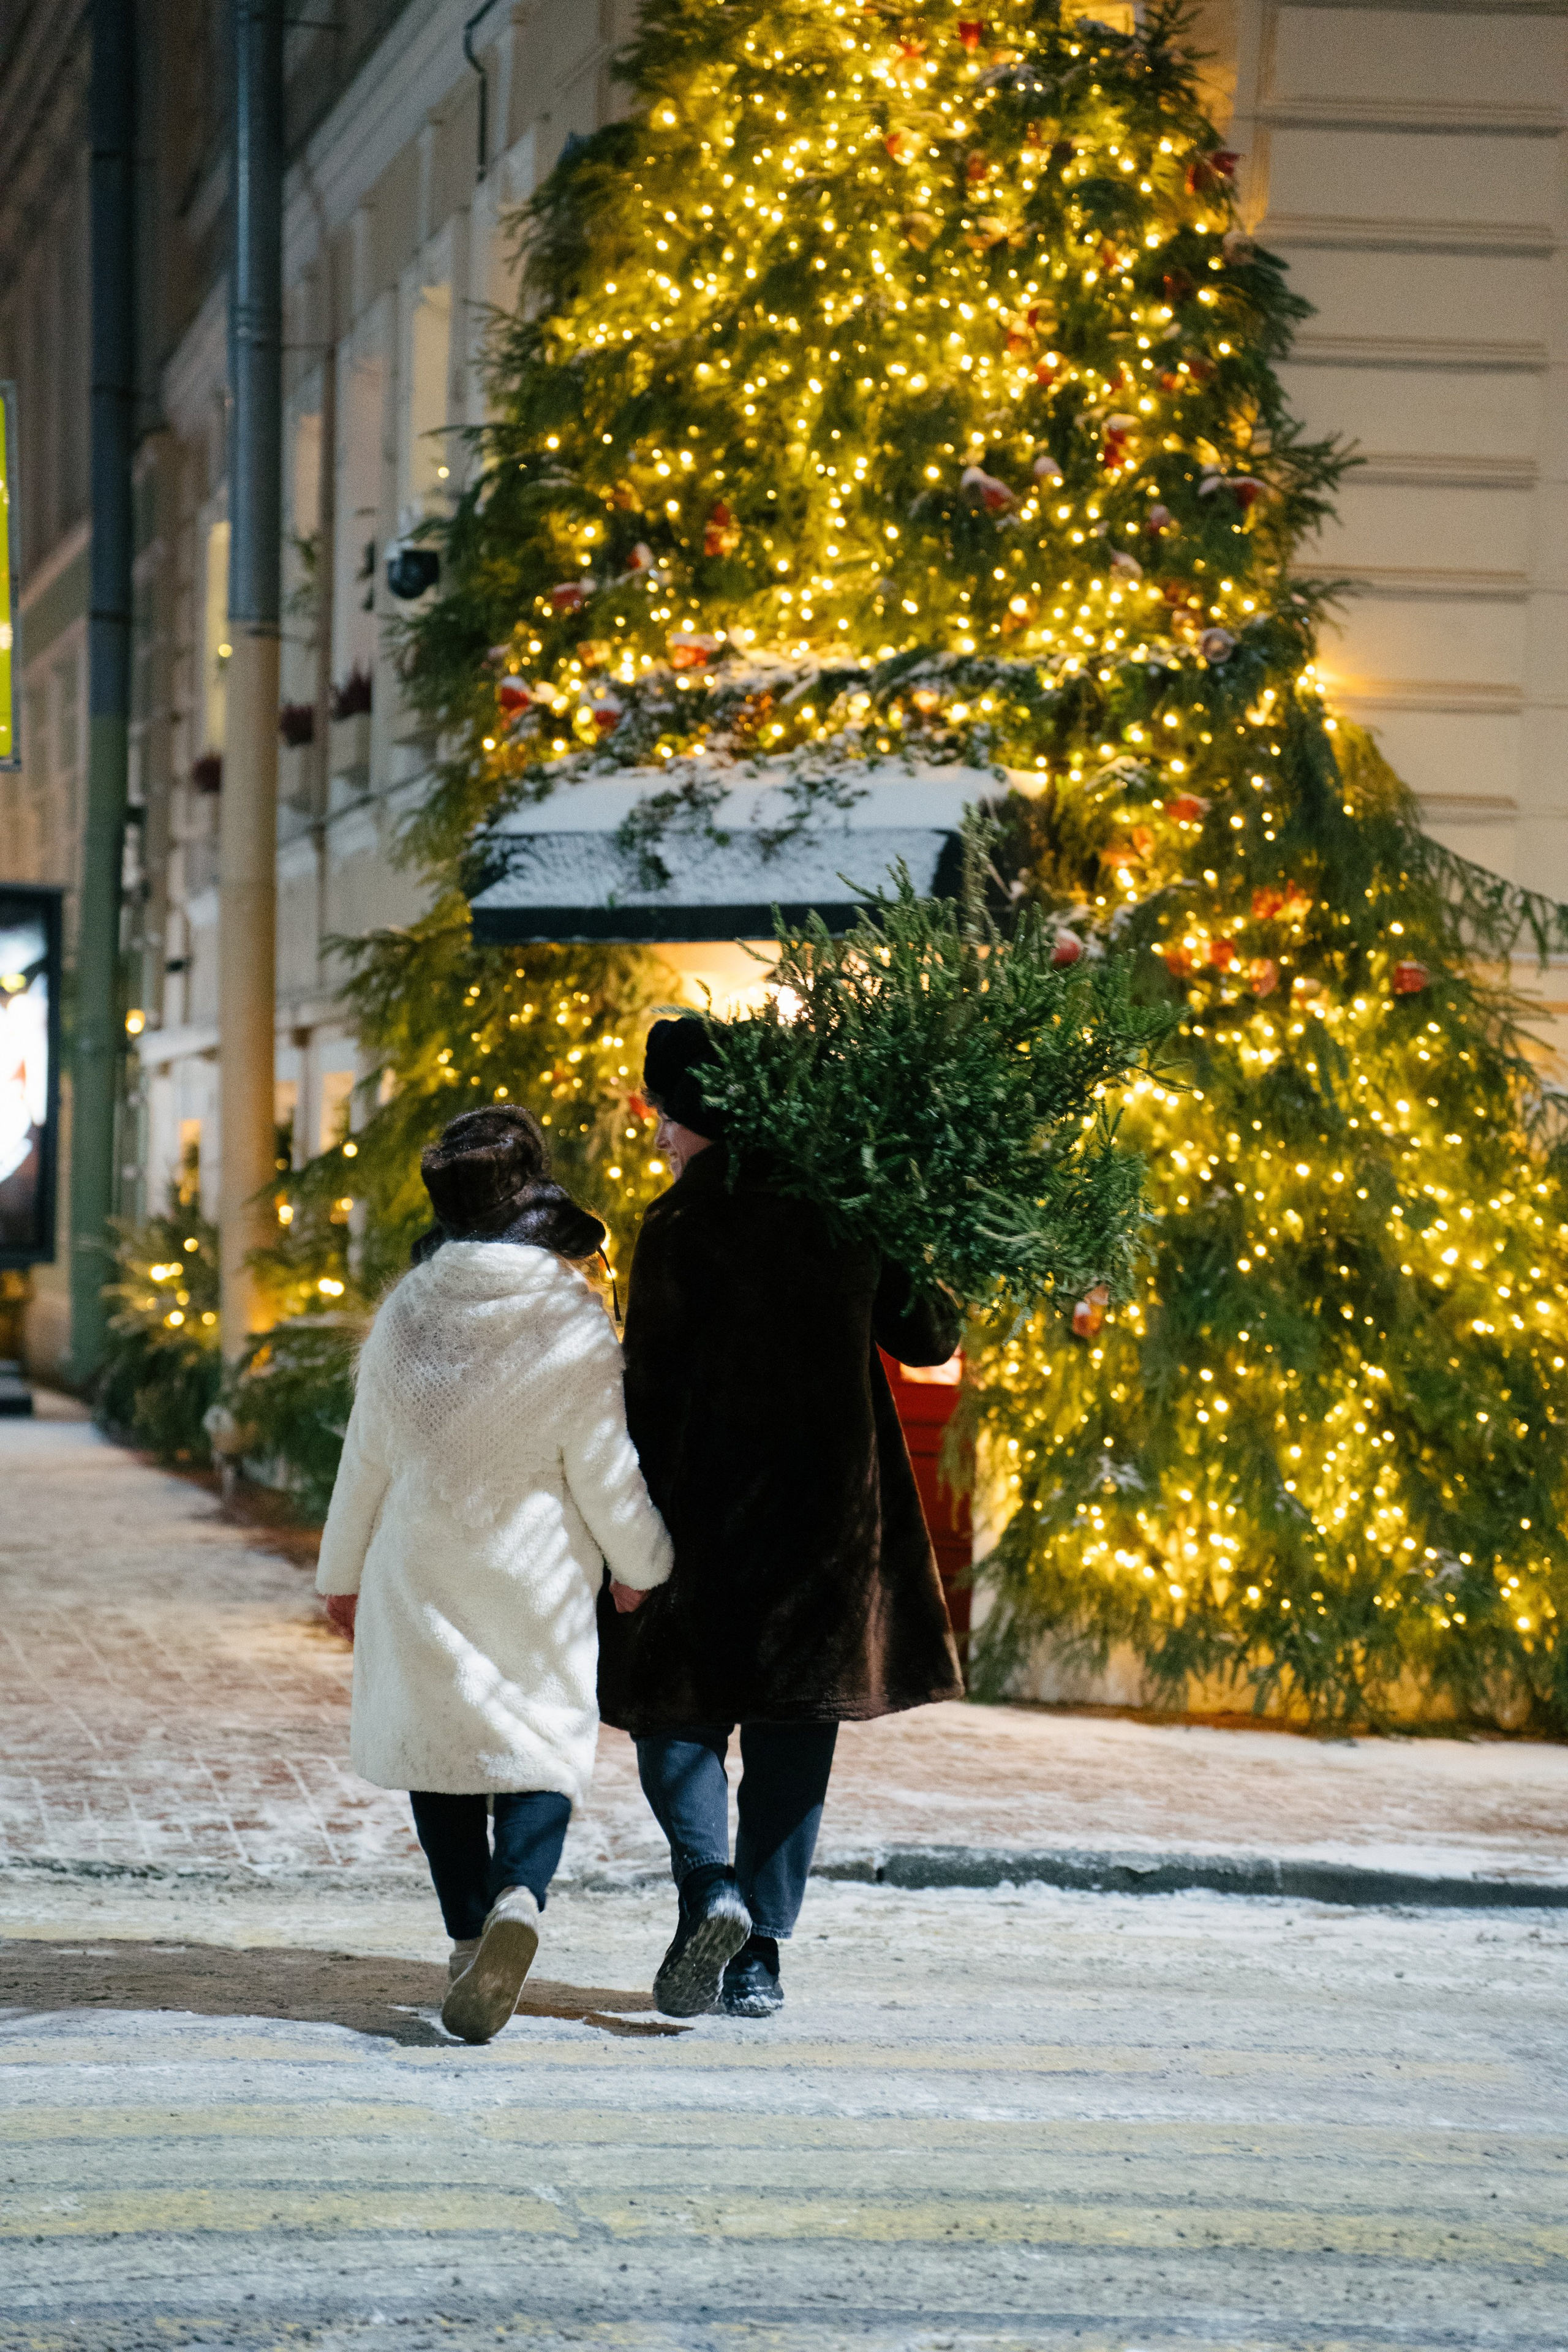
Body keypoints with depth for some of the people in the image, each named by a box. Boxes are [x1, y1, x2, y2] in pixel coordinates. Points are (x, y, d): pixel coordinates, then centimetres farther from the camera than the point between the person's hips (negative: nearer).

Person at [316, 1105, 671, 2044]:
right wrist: (642, 1566, 10)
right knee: (543, 1748, 5)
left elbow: (367, 1456, 5)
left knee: (441, 1745, 15)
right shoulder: (575, 1328, -12)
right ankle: (518, 1901, -22)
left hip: (421, 1572, 2)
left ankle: (470, 1936, 10)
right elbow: (605, 1473, -7)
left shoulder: (407, 1314, -3)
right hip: (538, 1580, -2)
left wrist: (343, 1571, 18)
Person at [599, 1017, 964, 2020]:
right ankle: (761, 1956, 8)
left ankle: (709, 1883, -17)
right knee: (794, 1723, 10)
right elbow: (928, 1340, 13)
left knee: (677, 1708, 8)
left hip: (711, 1503, -4)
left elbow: (651, 1384, -11)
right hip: (832, 1509, 4)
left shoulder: (683, 1222, -10)